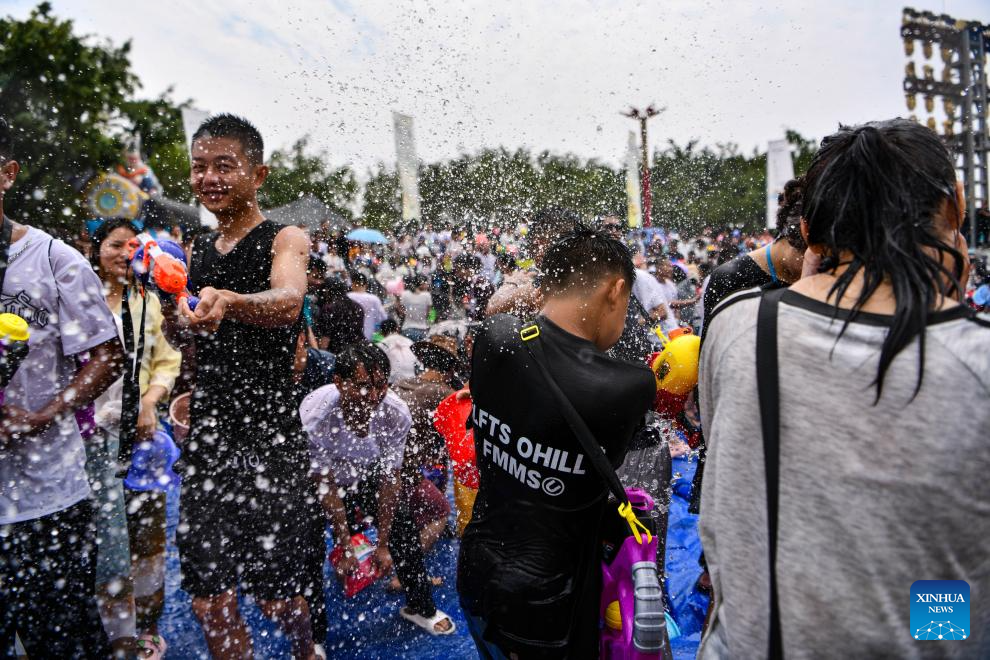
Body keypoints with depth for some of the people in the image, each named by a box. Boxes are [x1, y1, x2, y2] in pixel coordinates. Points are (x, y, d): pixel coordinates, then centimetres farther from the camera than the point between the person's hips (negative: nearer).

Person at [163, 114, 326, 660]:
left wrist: (227, 302, -48)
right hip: (206, 438, 6)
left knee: (278, 598, 5)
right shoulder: (198, 251, 12)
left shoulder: (285, 240, -6)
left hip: (268, 438, -5)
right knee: (210, 604, 11)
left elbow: (287, 303, -28)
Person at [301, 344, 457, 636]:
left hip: (369, 475, 3)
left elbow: (389, 479, -18)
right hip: (317, 479, -2)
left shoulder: (396, 413, -31)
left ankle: (420, 607, 26)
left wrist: (382, 544, -14)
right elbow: (327, 486, -26)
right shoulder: (315, 415, -38)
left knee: (404, 529, 2)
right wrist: (345, 547, -20)